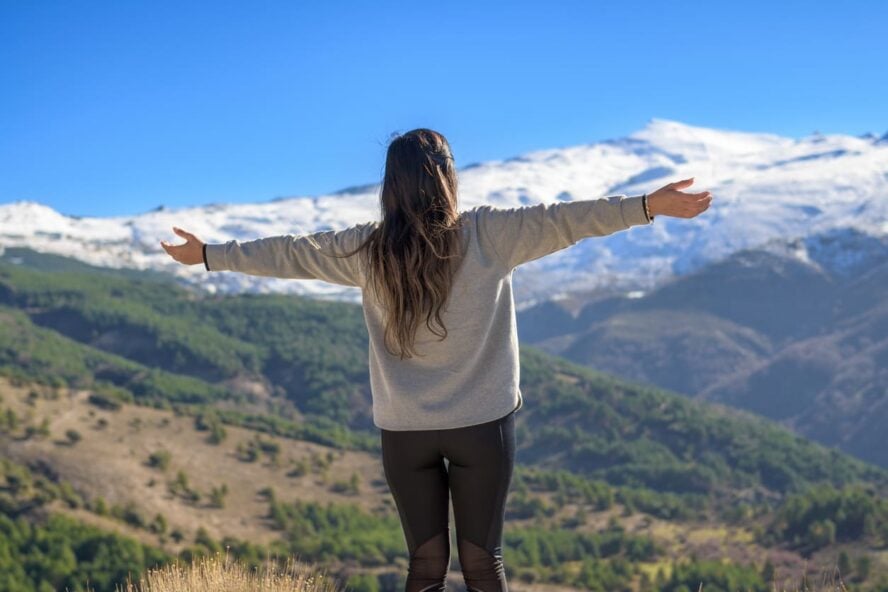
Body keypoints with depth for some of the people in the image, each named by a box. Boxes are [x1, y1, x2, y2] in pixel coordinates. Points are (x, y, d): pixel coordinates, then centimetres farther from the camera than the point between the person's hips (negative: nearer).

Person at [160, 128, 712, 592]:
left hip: (404, 431, 2)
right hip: (483, 424, -2)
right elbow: (564, 219, -10)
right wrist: (650, 205, -6)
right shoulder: (490, 235, -9)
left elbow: (288, 253, 7)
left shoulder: (366, 250, -3)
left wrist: (208, 254, 19)